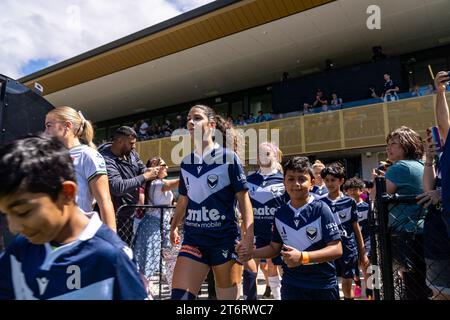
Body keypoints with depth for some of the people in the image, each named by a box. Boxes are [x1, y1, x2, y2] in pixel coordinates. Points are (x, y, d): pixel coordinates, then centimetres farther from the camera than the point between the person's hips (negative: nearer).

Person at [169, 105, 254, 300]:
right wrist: (174, 226, 26)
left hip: (224, 238, -4)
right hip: (193, 238, 4)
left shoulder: (228, 157, -5)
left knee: (229, 295, 8)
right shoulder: (186, 163, 9)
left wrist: (248, 236, -14)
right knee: (179, 294, -6)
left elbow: (243, 198, -6)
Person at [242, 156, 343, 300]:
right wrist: (250, 252, -6)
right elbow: (275, 247, 9)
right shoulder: (280, 214, 0)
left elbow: (337, 249, -17)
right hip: (291, 284, 3)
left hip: (323, 285, -2)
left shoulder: (321, 209, -13)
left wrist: (303, 257, -28)